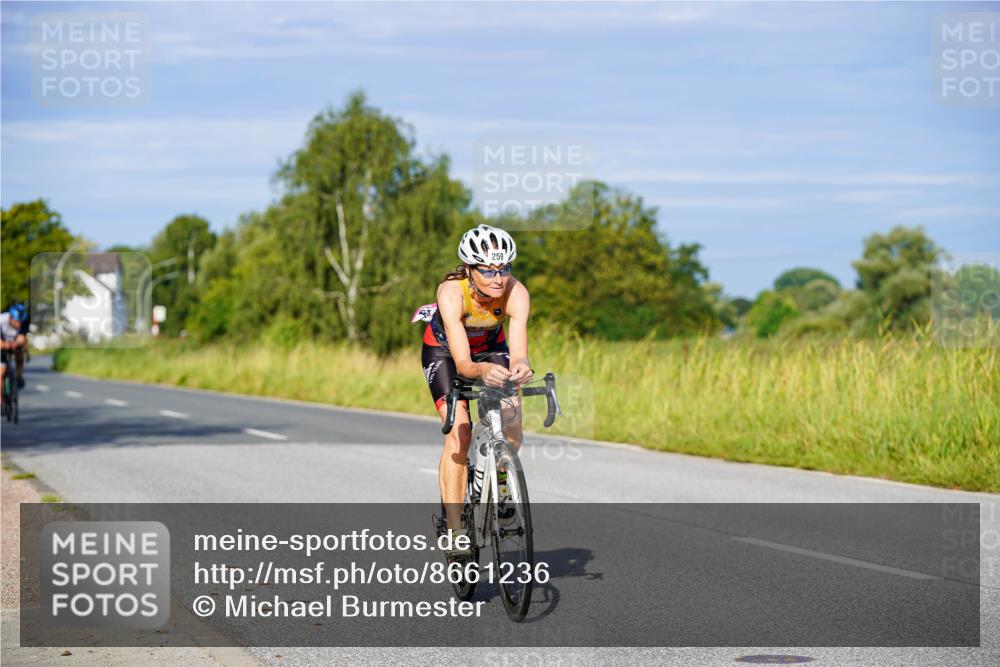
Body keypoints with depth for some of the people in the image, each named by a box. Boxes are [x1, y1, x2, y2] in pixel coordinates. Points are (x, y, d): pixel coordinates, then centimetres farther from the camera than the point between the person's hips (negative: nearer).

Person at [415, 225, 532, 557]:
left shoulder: (516, 292, -32)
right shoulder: (451, 292, -37)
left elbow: (519, 352, -41)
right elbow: (462, 362, -43)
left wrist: (520, 366, -64)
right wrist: (482, 370, -64)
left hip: (491, 348, 2)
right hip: (444, 350, -2)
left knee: (511, 420, -20)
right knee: (459, 432, -21)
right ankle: (454, 530, -17)